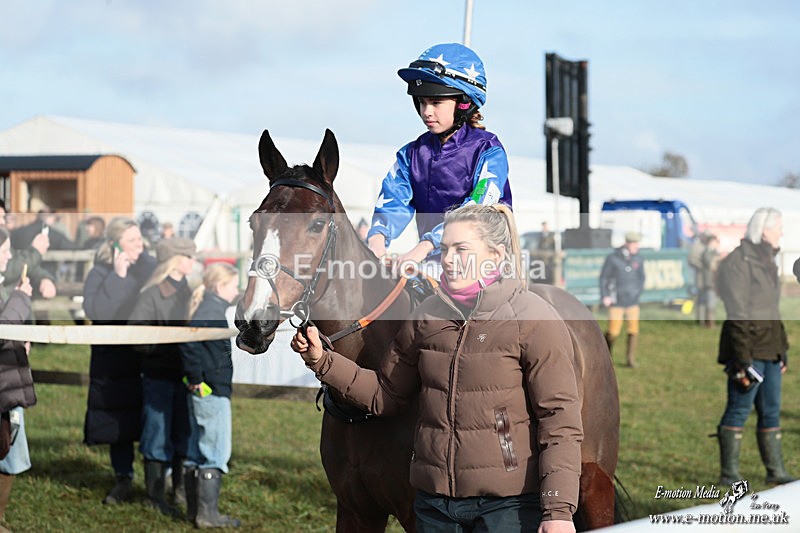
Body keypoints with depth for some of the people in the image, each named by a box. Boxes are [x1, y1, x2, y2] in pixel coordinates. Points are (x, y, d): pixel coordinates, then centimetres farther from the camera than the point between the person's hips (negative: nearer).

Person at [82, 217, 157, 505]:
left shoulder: (152, 267, 2)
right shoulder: (100, 273, -4)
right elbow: (95, 311, -20)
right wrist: (118, 277, -21)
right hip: (115, 364, -1)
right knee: (120, 423, 7)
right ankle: (123, 479, 19)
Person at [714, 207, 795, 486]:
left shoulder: (766, 261, 15)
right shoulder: (739, 261, -13)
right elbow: (738, 316, -17)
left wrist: (782, 351, 19)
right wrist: (743, 361, -20)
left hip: (769, 349, 9)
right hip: (748, 347, -9)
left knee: (771, 410, 11)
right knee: (739, 409, -4)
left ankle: (775, 471, 16)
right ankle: (729, 473, 2)